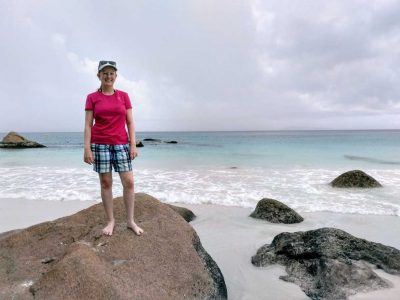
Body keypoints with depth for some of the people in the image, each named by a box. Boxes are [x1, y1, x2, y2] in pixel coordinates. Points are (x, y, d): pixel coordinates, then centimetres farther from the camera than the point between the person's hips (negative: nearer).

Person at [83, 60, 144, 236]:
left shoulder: (124, 96, 8)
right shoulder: (92, 98, 4)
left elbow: (130, 122, 5)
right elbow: (88, 125, 1)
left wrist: (133, 144, -2)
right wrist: (87, 148, -7)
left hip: (121, 144, 1)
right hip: (100, 144, -1)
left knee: (129, 182, -4)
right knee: (105, 183, 4)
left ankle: (130, 221, 11)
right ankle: (110, 221, 18)